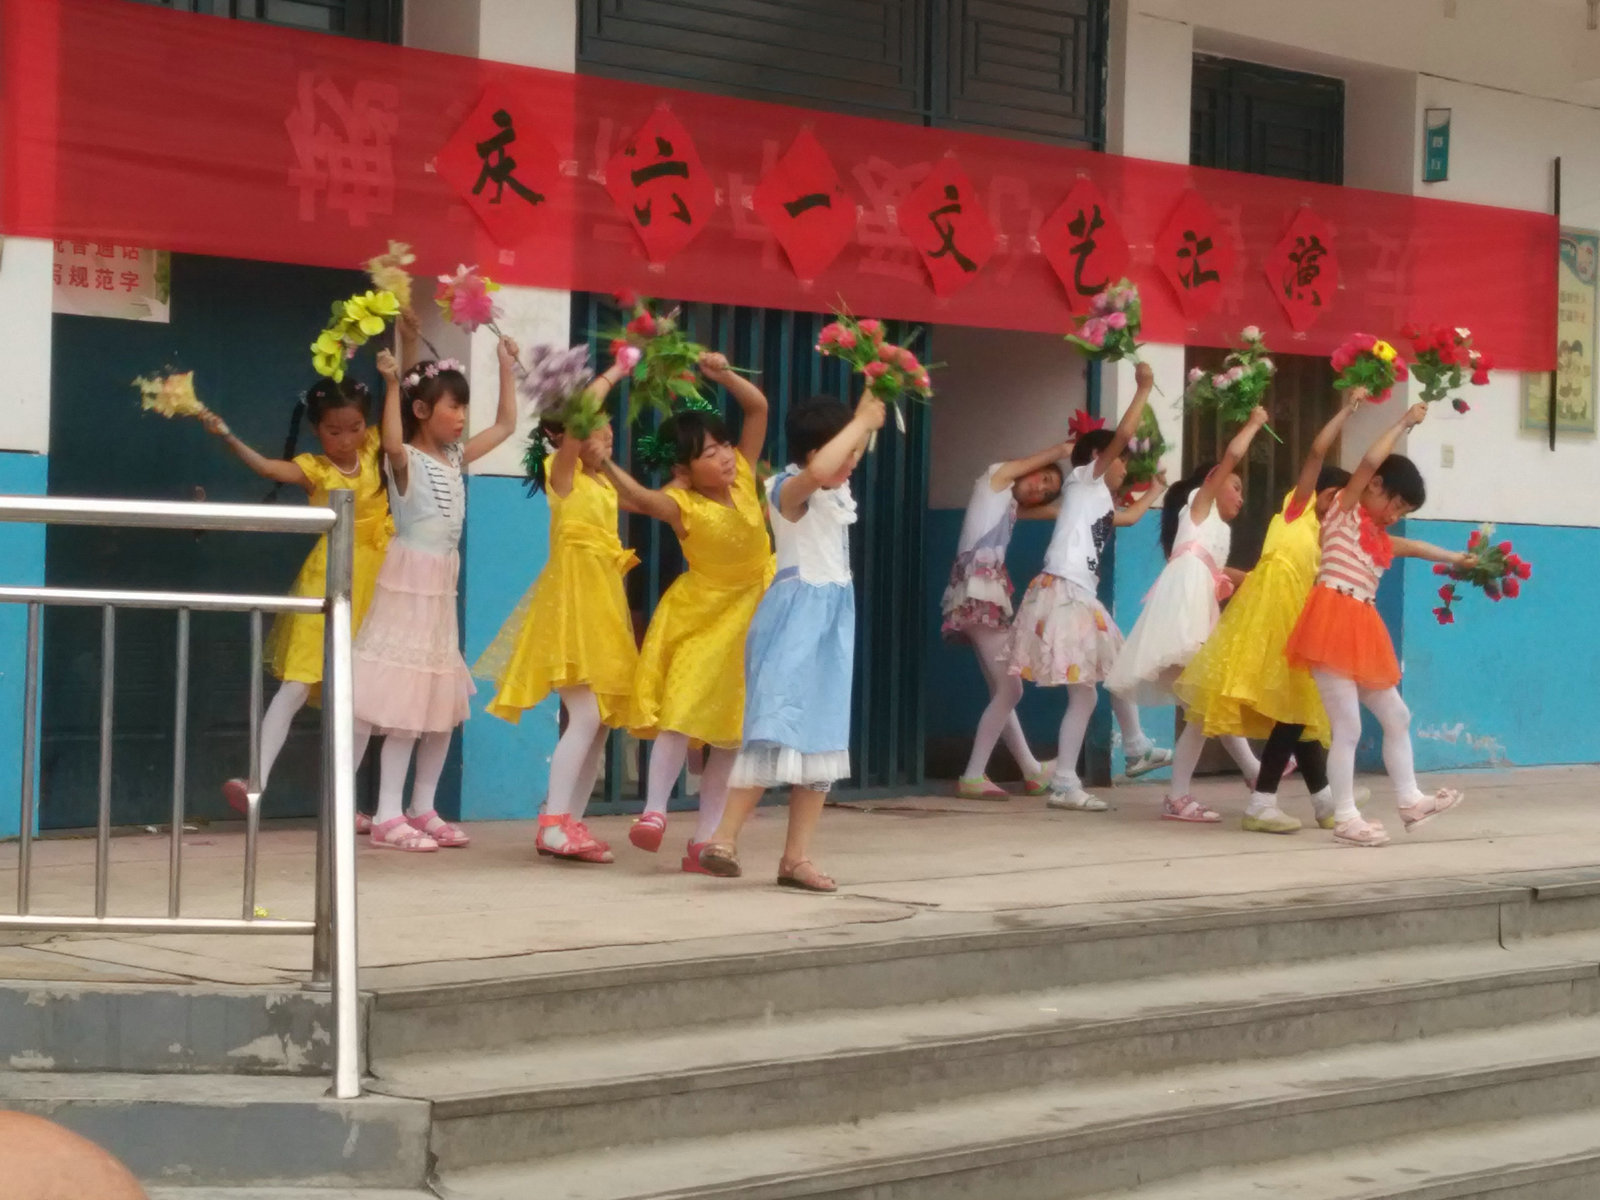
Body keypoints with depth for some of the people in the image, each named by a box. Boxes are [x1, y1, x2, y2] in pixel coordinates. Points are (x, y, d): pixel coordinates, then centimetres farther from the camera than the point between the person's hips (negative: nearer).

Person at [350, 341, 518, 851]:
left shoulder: (456, 457, 11)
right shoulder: (407, 460, -12)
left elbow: (505, 425, 20)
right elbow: (392, 442, -36)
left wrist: (507, 368, 15)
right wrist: (392, 384, -39)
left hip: (443, 587, 8)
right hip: (408, 584, -8)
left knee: (444, 701, 12)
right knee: (404, 704, -9)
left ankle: (422, 808, 21)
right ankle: (388, 817, -6)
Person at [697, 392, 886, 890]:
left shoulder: (836, 491, 11)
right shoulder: (789, 489, -15)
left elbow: (853, 447, 32)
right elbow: (818, 470, -37)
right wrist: (861, 421, -28)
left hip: (832, 620, 9)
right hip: (795, 617, -9)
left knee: (823, 738, 6)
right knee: (779, 732, -17)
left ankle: (797, 857, 9)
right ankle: (723, 840, -16)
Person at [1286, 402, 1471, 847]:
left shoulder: (1378, 537, 22)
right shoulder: (1344, 511, 0)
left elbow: (1410, 547, 43)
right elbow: (1371, 461, -13)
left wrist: (1454, 557, 57)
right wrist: (1405, 423, -5)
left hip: (1362, 631, 9)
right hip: (1333, 624, -9)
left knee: (1396, 717, 14)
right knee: (1348, 727, -9)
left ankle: (1410, 801, 23)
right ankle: (1345, 819, -3)